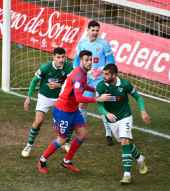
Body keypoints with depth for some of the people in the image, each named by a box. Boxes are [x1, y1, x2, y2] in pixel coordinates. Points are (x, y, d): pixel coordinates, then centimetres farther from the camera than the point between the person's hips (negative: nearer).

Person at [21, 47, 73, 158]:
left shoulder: (68, 67, -18)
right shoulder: (45, 67, -22)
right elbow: (35, 80, -9)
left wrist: (59, 85, -33)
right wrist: (29, 97, -7)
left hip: (60, 97, 2)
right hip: (45, 97, -2)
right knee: (39, 121, -15)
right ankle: (29, 146, 3)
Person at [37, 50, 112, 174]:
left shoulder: (83, 73, 3)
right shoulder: (78, 75, -28)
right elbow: (79, 98, -38)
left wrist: (95, 90, 16)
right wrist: (98, 99, -38)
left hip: (73, 110, 9)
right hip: (62, 111, -9)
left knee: (82, 134, 6)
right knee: (62, 139, 2)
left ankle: (67, 161, 21)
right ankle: (42, 161, 23)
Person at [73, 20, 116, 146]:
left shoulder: (104, 43, -7)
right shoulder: (82, 43, 4)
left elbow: (110, 60, -3)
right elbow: (77, 60, 16)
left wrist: (101, 70, -17)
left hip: (100, 79, -4)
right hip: (85, 79, 4)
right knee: (82, 104, 5)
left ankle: (109, 134, 0)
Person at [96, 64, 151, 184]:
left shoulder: (125, 84, -17)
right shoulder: (101, 86, -16)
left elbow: (137, 97, -1)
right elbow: (100, 105, -19)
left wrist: (143, 111, -11)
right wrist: (107, 114, -39)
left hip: (125, 117, -3)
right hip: (111, 120, 3)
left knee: (125, 142, -20)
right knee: (125, 143, 16)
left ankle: (127, 174, -21)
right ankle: (139, 159, 45)